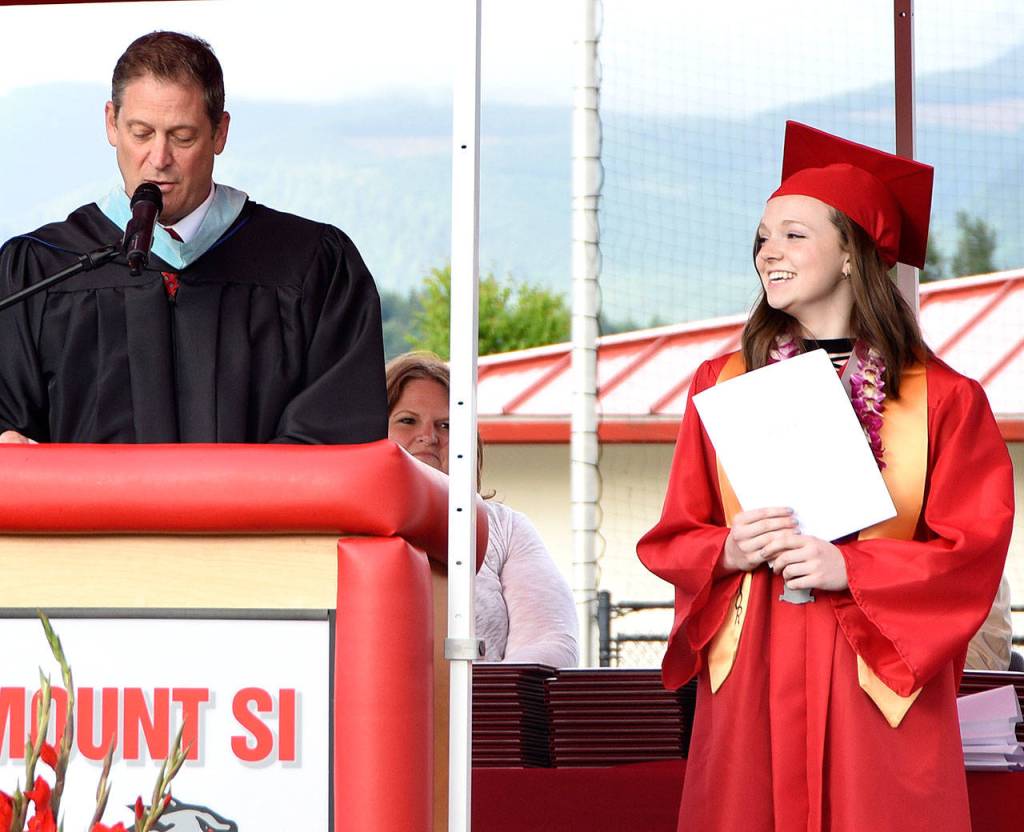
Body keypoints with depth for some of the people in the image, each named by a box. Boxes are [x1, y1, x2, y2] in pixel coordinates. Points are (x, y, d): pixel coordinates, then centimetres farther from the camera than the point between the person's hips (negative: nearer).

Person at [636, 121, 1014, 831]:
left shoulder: (941, 399, 1)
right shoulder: (723, 385, 10)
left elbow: (975, 553, -3)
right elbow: (672, 540, 11)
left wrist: (848, 567, -14)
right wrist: (729, 551, -10)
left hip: (878, 681, -2)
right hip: (749, 678, 2)